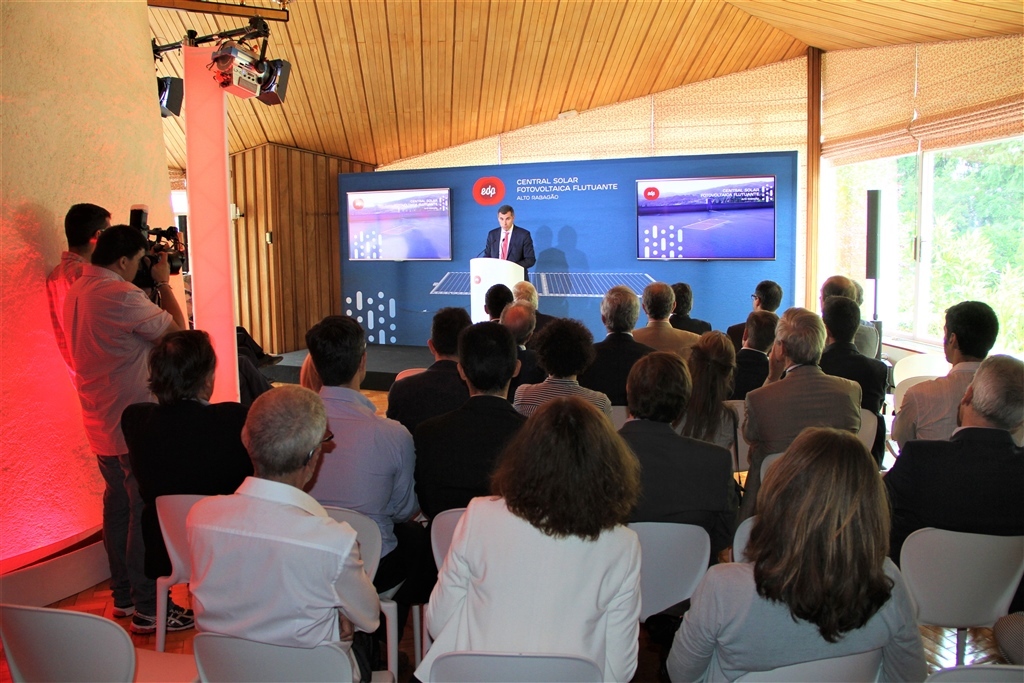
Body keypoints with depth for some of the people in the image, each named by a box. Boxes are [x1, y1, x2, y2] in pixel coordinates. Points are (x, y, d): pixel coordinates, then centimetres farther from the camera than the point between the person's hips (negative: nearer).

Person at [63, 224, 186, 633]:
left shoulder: (75, 292, 9)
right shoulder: (121, 295, -21)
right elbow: (176, 329, -13)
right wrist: (163, 283, 0)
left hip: (102, 426, 10)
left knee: (118, 507, 18)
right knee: (147, 514, -2)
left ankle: (123, 595, 30)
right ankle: (148, 610, 6)